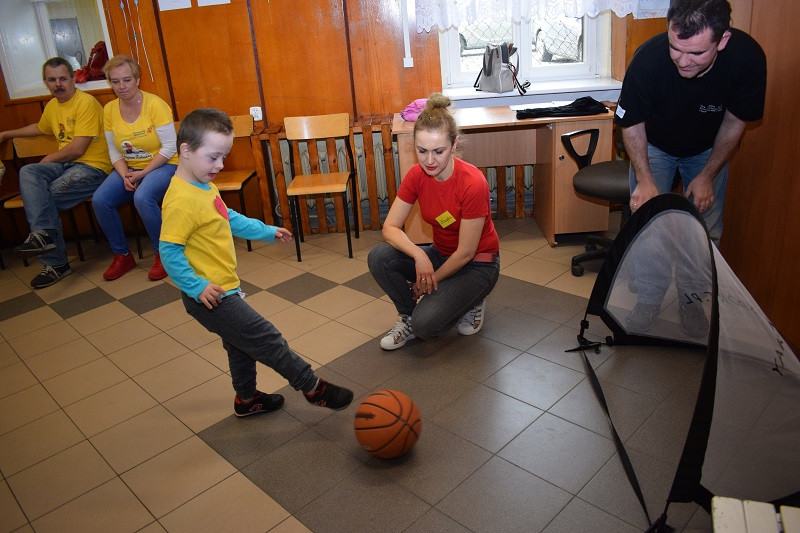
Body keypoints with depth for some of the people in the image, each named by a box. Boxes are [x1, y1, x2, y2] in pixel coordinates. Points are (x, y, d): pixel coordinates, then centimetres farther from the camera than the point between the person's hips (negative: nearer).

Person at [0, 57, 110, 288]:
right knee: (28, 172, -21)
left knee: (46, 197, -23)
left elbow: (77, 149, -16)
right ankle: (44, 233, -31)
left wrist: (50, 158, 0)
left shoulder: (86, 103, -10)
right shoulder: (52, 106, 18)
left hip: (92, 166, -7)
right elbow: (40, 128, 43)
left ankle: (55, 262, -20)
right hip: (64, 164, 7)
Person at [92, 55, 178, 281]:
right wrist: (125, 175, -11)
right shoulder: (109, 110, 4)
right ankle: (122, 256, 2)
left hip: (163, 165, -5)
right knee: (100, 200, -18)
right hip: (129, 168, 5)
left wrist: (143, 173, -16)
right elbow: (114, 151, 7)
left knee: (142, 197, -34)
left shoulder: (155, 104, -12)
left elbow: (169, 147, -14)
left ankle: (163, 254, -13)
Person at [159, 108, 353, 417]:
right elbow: (169, 252, -26)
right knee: (267, 340, -1)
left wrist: (267, 232, 24)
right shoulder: (181, 202, -25)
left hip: (223, 289, 11)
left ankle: (247, 399, 45)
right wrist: (197, 287, -26)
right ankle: (313, 388, 14)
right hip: (211, 297, -11)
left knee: (243, 345, 25)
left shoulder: (205, 186, 7)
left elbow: (229, 218, 22)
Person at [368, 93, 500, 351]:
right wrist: (419, 255, -31)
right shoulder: (417, 175, -11)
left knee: (426, 324, -25)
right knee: (379, 257, -21)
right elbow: (390, 227, -13)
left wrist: (429, 282, -12)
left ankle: (471, 301, 6)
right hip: (440, 254, 6)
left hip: (478, 264, -5)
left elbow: (466, 252, -21)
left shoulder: (473, 183, -28)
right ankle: (408, 317, 3)